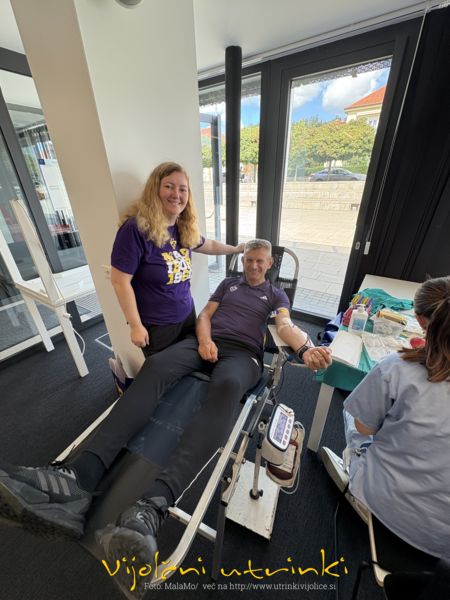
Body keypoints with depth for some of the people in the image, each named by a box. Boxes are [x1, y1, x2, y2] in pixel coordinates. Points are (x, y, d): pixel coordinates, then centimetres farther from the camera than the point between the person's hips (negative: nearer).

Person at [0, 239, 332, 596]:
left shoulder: (276, 294, 22)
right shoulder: (229, 283, 28)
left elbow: (285, 326, 4)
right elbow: (205, 315, 17)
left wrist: (306, 348, -19)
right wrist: (204, 340, -5)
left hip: (243, 354, -2)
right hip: (208, 343, 3)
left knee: (227, 388, -39)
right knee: (155, 367, -29)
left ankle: (153, 506, -56)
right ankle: (79, 478, -43)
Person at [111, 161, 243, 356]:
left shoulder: (185, 228, -2)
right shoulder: (136, 228, -22)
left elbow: (208, 245, 19)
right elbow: (120, 281, -20)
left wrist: (236, 249, 25)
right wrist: (136, 325, -17)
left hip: (187, 315, 6)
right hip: (155, 325, -6)